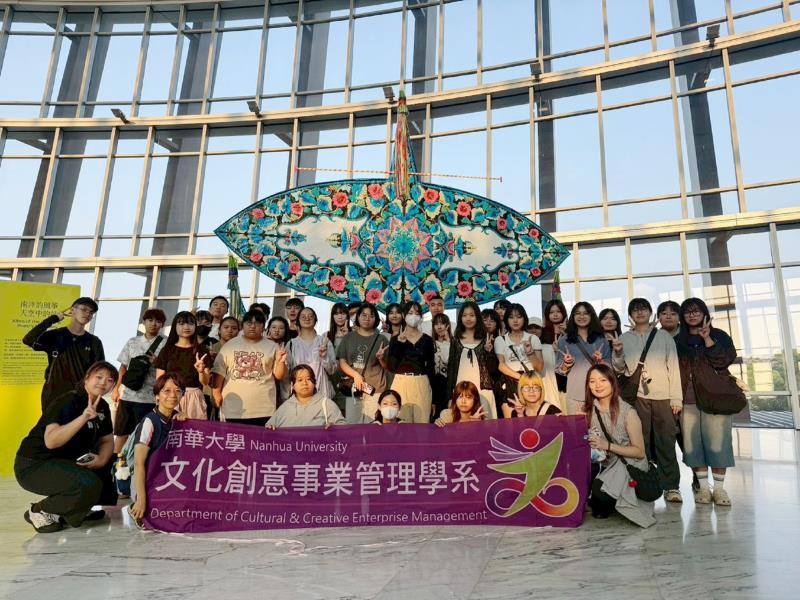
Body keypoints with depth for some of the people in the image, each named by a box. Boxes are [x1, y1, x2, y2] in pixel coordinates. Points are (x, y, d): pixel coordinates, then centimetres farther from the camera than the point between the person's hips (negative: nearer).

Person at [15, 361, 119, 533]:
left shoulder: (102, 407, 3)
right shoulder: (67, 402, -21)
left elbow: (107, 441, 7)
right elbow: (51, 441, -34)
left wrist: (101, 459, -13)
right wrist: (83, 417, -42)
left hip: (67, 460, 9)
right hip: (34, 465, -9)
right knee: (90, 484, -30)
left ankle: (80, 508, 12)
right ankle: (39, 511, -4)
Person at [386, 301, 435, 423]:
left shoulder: (427, 340, 5)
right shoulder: (396, 339, 3)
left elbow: (431, 367, 6)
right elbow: (391, 367, -5)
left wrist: (433, 396, 3)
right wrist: (399, 343, -13)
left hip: (422, 385, 1)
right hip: (401, 383, 0)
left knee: (422, 420, 2)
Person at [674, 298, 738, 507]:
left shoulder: (719, 335, 8)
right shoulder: (677, 340, 13)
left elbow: (725, 360, -8)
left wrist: (707, 339, -16)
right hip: (688, 399, 2)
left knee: (717, 441, -4)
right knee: (692, 442, -1)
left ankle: (719, 487, 5)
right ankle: (703, 487, 7)